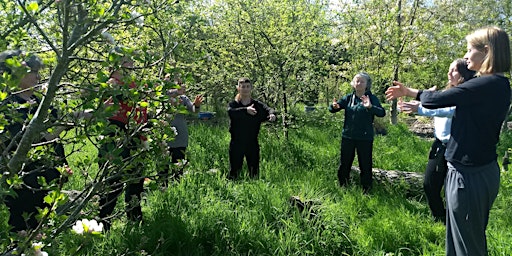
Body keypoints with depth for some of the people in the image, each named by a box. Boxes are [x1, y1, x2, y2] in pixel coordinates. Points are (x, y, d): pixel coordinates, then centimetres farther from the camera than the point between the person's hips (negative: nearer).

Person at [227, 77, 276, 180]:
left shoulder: (258, 105, 5)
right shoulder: (233, 104, 0)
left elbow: (268, 110, -13)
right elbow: (231, 112, -23)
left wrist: (272, 114, -37)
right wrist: (246, 110, -38)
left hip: (252, 144, 2)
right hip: (236, 144, -2)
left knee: (254, 172, 9)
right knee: (234, 172, 3)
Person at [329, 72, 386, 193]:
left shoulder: (372, 98, -6)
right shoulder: (348, 98, 4)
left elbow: (382, 113, -20)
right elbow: (332, 109, 2)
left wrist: (370, 107, -40)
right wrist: (334, 106, -23)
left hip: (365, 138, -3)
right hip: (348, 137, 3)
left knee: (365, 165, 5)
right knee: (344, 164, 13)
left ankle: (366, 190, 23)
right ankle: (342, 187, 33)